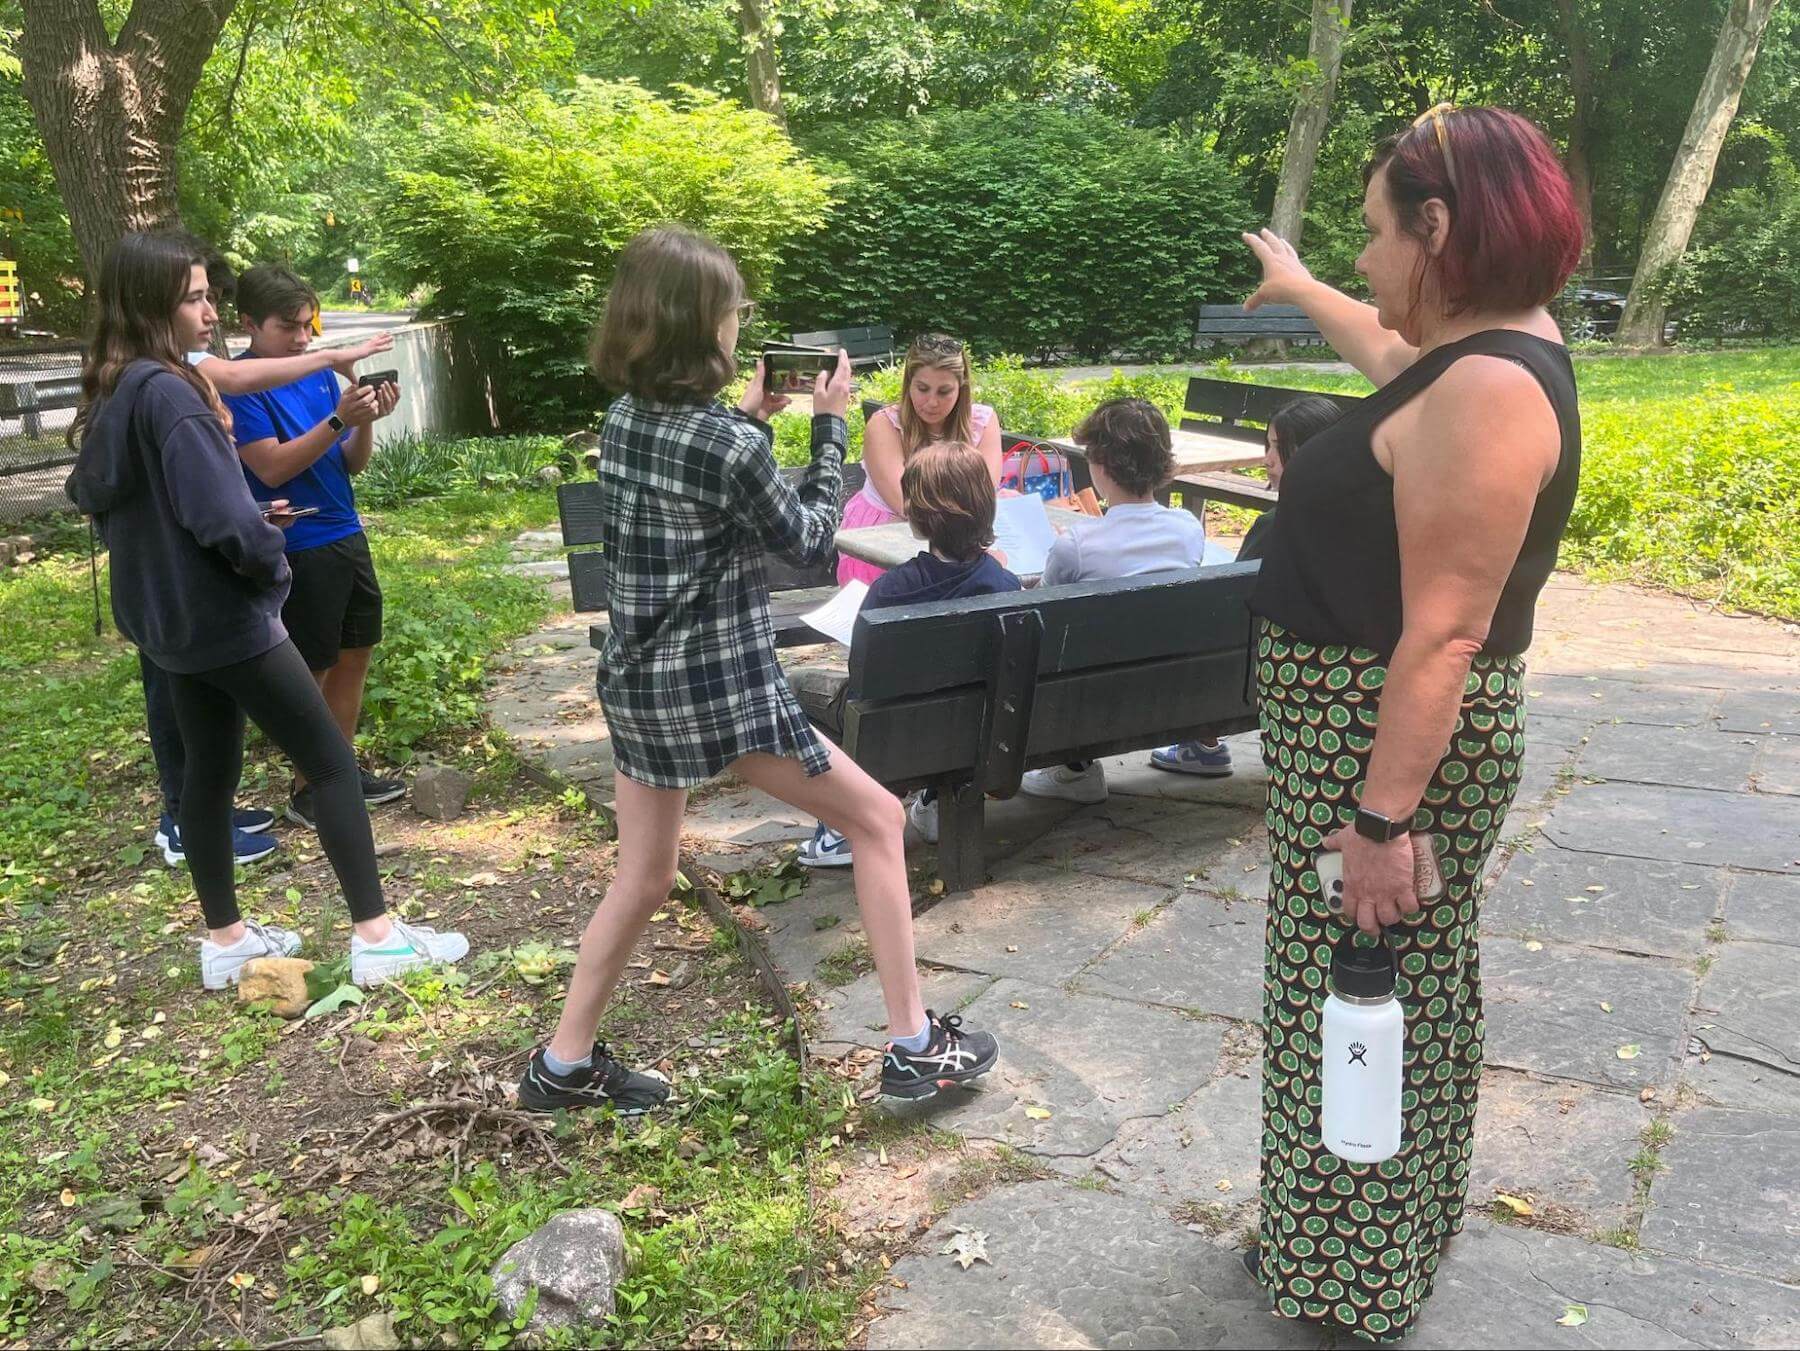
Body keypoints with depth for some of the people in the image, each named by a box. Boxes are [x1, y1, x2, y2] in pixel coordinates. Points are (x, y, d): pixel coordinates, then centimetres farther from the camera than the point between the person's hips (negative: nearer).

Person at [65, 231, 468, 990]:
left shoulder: (111, 395, 8)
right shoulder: (168, 393, -21)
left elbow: (93, 498, 19)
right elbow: (224, 517, -28)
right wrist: (272, 565, -9)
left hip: (169, 617, 9)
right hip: (223, 616, -9)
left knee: (208, 771, 16)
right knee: (332, 763, -2)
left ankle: (225, 940, 25)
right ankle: (376, 936, 1)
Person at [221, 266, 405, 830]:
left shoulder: (320, 373, 8)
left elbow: (353, 463, 9)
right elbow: (272, 467, -20)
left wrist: (367, 422, -11)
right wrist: (338, 419, -27)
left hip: (347, 535, 7)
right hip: (296, 547, -7)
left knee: (355, 654, 13)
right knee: (310, 671, 1)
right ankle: (305, 791, 14)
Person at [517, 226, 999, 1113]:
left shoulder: (622, 420, 3)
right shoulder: (731, 446, -18)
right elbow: (808, 541, -4)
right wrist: (829, 425, 2)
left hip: (636, 678, 7)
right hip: (721, 684, -7)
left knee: (641, 879, 20)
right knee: (877, 819, 9)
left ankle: (564, 1064, 28)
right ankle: (915, 1047, 13)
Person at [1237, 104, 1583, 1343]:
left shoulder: (1486, 390, -23)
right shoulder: (1480, 349, 8)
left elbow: (1444, 636, -27)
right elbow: (1389, 348, 34)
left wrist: (1381, 818, -26)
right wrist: (1298, 287, 49)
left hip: (1388, 742, -10)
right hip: (1352, 724, 10)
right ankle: (1341, 1237, 40)